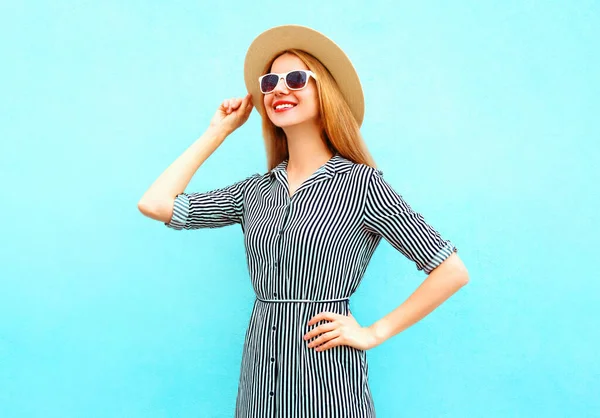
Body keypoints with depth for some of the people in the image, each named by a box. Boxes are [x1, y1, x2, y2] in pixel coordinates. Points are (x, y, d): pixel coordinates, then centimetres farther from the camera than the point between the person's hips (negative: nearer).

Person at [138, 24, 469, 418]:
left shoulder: (361, 183, -10)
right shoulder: (255, 190, 5)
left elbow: (452, 271, -9)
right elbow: (155, 204, 0)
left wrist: (374, 333, -9)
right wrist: (219, 131, 4)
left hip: (328, 377, -5)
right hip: (259, 377, 5)